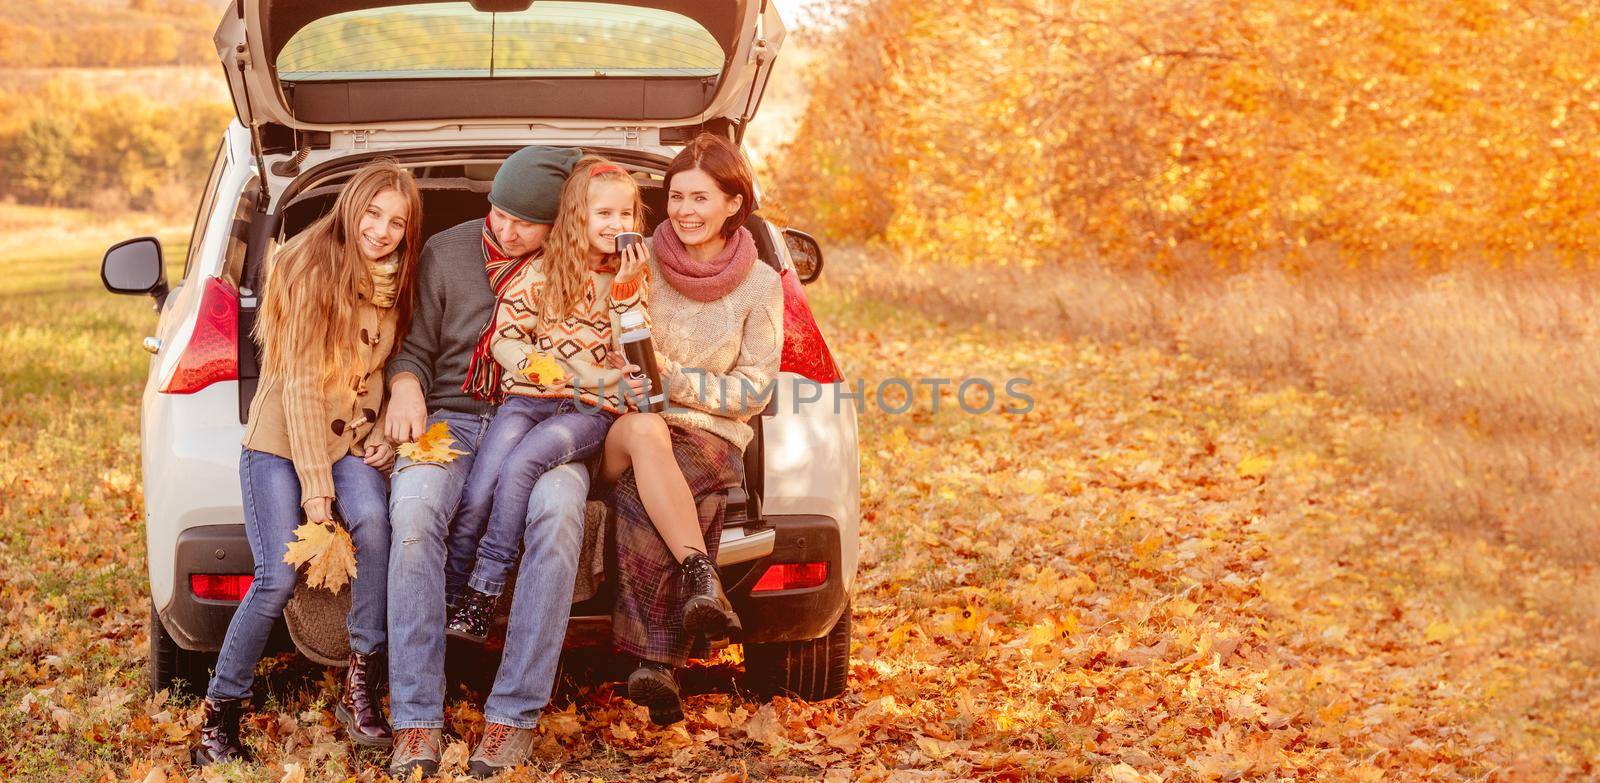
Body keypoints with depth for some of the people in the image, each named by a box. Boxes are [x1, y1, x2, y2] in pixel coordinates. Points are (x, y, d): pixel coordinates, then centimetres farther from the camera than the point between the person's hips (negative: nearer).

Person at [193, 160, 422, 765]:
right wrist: (315, 485, -18)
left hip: (350, 442, 4)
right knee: (279, 575, -19)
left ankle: (359, 686, -18)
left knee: (372, 520, -28)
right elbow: (299, 382, -15)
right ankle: (220, 713, -1)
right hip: (281, 441, -4)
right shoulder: (310, 267, -13)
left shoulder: (395, 284, 4)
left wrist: (384, 436, -4)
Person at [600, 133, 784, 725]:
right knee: (644, 429, -39)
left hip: (710, 434, -1)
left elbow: (753, 392, 3)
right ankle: (701, 576, -49)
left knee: (646, 499, -37)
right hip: (625, 432, 1)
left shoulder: (761, 286, 7)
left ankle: (655, 663, -41)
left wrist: (672, 378, -10)